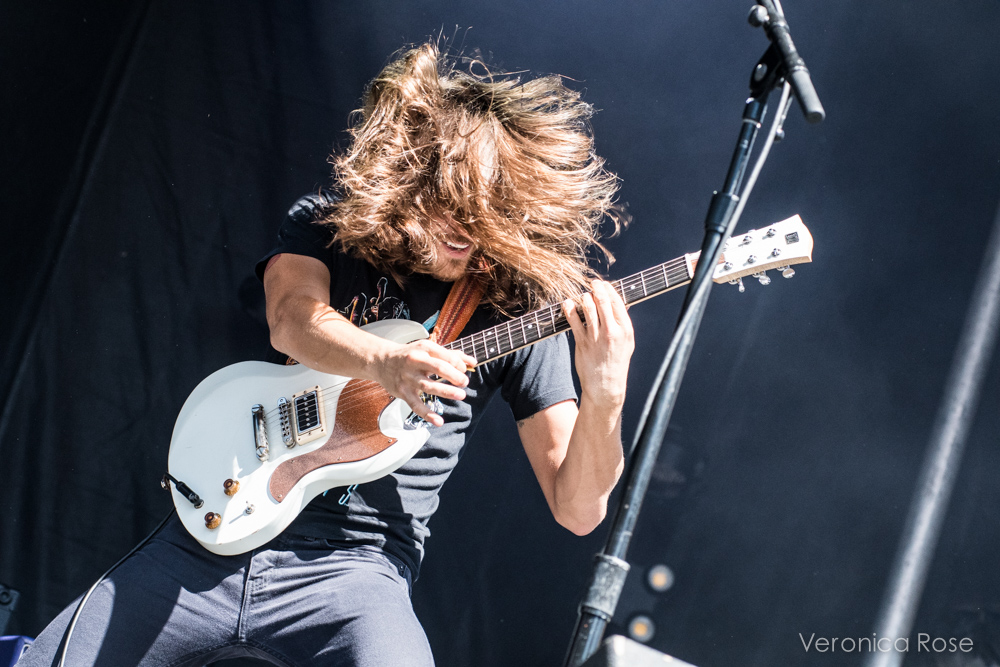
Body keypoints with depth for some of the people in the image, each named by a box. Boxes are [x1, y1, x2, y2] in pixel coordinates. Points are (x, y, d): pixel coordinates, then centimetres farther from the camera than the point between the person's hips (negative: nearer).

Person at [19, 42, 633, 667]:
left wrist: (603, 395, -26)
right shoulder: (327, 226, 3)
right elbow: (293, 320, -20)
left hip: (354, 567, -2)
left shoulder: (519, 306, -4)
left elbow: (578, 509, -7)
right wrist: (387, 362, -40)